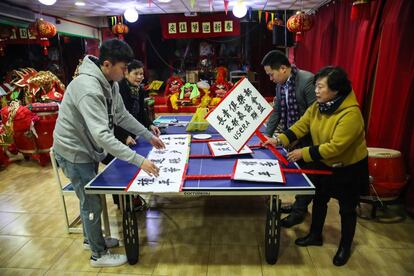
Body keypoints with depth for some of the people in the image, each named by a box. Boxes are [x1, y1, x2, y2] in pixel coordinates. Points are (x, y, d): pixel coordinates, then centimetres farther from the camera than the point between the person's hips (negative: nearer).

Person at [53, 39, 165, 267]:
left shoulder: (110, 83, -3)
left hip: (88, 148, 9)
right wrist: (138, 160, -40)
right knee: (92, 204, 3)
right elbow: (101, 135, -39)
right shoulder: (88, 88, -32)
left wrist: (149, 136, 4)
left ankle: (91, 238, 44)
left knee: (89, 199, 22)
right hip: (74, 151, -9)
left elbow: (122, 116, 6)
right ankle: (99, 255, 24)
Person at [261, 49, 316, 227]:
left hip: (307, 138, -7)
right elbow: (277, 111, 5)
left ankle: (300, 211, 28)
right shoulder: (280, 84, 0)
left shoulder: (307, 80, -23)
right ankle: (299, 204, 41)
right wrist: (267, 134, -1)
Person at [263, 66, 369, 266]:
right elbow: (301, 126, -8)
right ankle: (315, 235, 42)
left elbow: (335, 147, -34)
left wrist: (304, 153, -31)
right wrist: (279, 139, -21)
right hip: (324, 164, 7)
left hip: (349, 169, -7)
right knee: (319, 200, 20)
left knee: (347, 209, 13)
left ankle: (345, 247, 36)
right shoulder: (318, 106, -8)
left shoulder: (350, 114, -31)